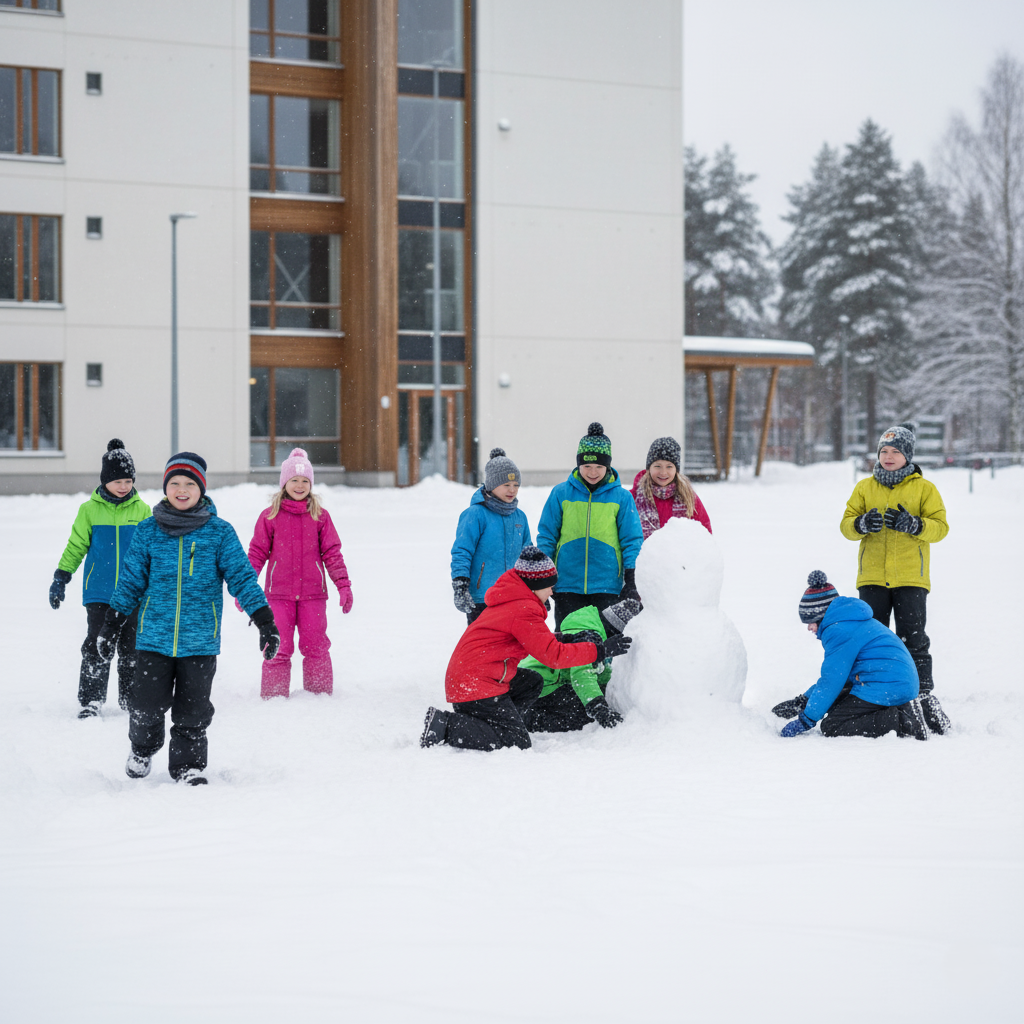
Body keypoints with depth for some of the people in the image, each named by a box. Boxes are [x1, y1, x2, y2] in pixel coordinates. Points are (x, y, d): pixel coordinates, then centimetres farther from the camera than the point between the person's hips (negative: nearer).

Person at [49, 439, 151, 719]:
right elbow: (76, 546, 6)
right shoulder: (90, 510, 0)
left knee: (131, 648, 7)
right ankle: (90, 701, 2)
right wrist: (60, 578, 3)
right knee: (96, 647, -4)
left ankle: (131, 699, 18)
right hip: (98, 592, -1)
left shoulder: (141, 510, 4)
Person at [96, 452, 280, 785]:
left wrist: (265, 620, -6)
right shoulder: (148, 532, 5)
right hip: (154, 637, 1)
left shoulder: (219, 532, 1)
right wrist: (111, 625, 12)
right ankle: (142, 749, 29)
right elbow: (131, 580, 11)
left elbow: (242, 576, 1)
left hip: (200, 641, -1)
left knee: (193, 710, 3)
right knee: (147, 705, 0)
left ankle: (188, 765, 21)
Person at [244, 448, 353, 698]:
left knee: (316, 648, 2)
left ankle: (321, 695, 13)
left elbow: (332, 553, 8)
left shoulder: (320, 516, 6)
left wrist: (344, 585, 1)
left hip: (312, 594, 1)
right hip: (278, 594, -1)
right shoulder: (270, 516, 4)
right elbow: (257, 553, 6)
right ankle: (274, 697, 8)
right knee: (278, 649, -1)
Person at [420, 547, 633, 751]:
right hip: (477, 686, -10)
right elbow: (552, 655, -17)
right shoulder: (524, 611, -16)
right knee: (517, 743, -10)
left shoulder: (511, 601, 15)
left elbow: (537, 640, 25)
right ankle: (446, 726, -14)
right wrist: (600, 651, -13)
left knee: (532, 683, 22)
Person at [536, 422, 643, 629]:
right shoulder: (561, 493, 3)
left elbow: (632, 540, 6)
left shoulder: (621, 497, 2)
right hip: (568, 586, 0)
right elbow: (547, 536, 8)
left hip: (607, 587, 0)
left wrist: (630, 581, 0)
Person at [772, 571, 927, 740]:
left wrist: (806, 721, -4)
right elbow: (834, 674, 28)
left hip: (883, 688, -11)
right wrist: (802, 701, 25)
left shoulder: (838, 631, -12)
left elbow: (831, 680, -12)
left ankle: (902, 723, -19)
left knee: (831, 727, -9)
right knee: (836, 705, 24)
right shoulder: (851, 623, 21)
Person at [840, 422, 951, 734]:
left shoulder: (924, 488, 3)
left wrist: (914, 525, -23)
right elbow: (846, 524, 5)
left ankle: (925, 697, 2)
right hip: (872, 577, 3)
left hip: (911, 579, -3)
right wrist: (861, 524, -19)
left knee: (913, 639, -4)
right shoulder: (864, 488, 10)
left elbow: (940, 526, -4)